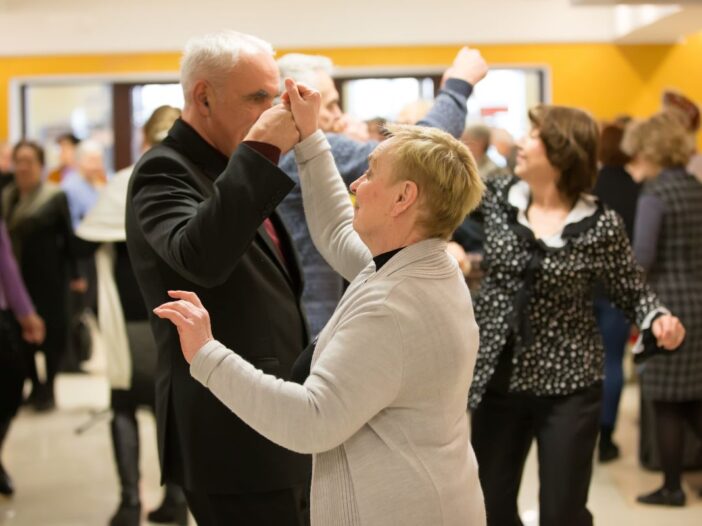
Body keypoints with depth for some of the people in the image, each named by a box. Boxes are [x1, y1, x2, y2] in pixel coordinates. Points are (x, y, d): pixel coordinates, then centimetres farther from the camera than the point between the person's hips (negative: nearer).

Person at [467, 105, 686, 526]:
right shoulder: (497, 196, -1)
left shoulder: (601, 224, -11)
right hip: (498, 379, 4)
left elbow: (632, 291, -3)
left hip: (567, 387, -3)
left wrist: (658, 318, -22)